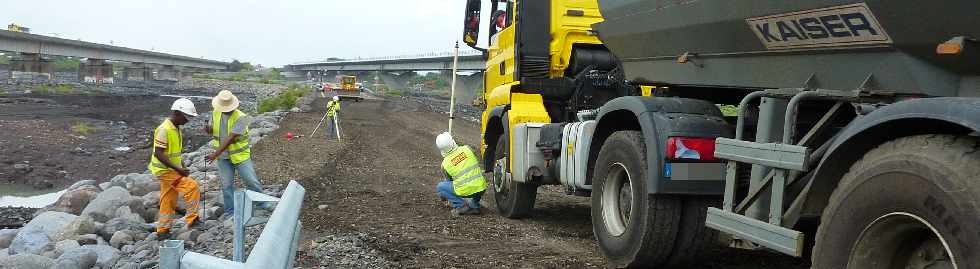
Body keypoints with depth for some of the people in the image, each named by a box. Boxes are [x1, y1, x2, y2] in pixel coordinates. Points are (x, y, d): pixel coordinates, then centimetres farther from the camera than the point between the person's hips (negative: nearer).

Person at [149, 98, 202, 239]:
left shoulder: (176, 128, 8)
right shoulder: (164, 129, -21)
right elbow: (158, 154, -24)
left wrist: (182, 165, 12)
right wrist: (178, 169, -26)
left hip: (171, 170, 9)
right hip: (165, 170, -9)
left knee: (169, 202, 13)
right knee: (191, 186, -16)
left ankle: (162, 231, 22)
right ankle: (192, 219, -7)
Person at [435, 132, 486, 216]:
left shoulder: (445, 163, 1)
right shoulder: (466, 149, 3)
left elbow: (449, 180, 18)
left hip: (466, 191, -3)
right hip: (481, 188, 3)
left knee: (439, 187, 16)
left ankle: (461, 205, 1)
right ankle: (474, 205, 18)